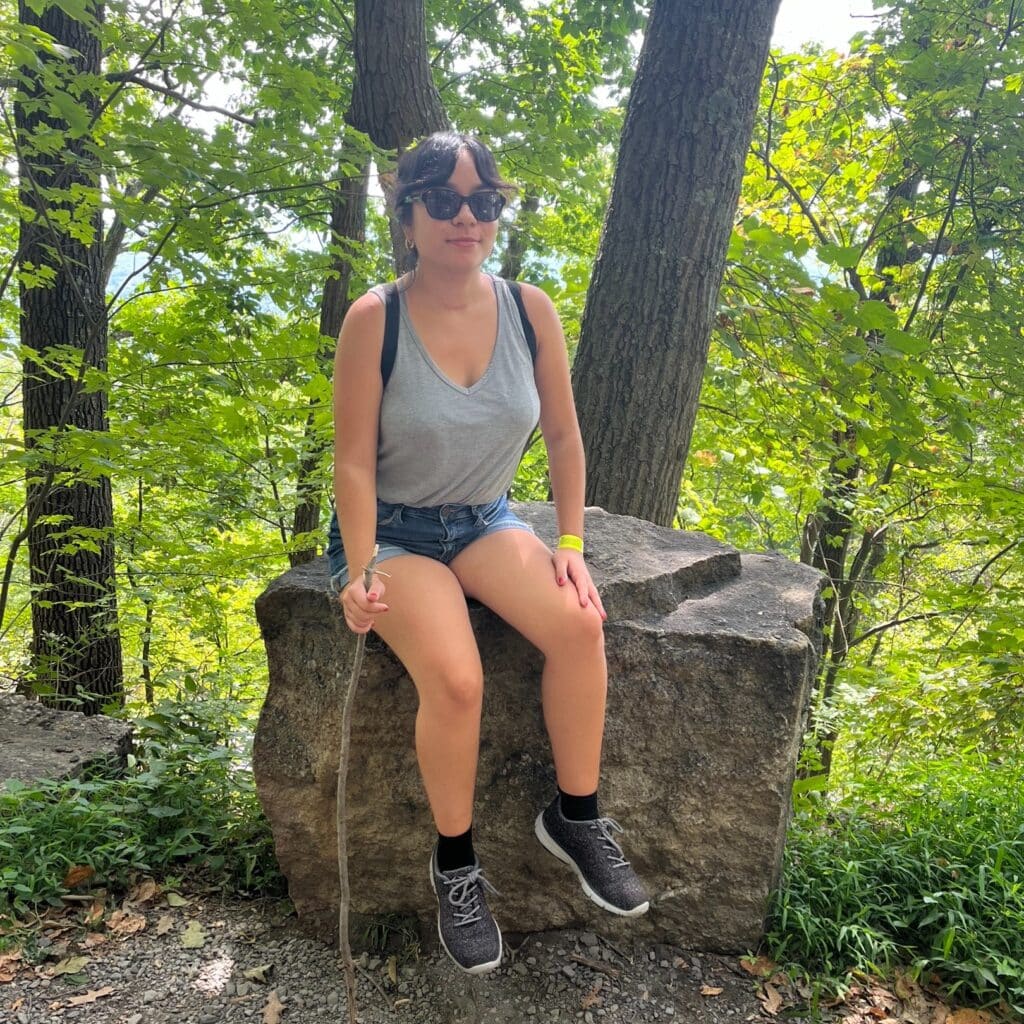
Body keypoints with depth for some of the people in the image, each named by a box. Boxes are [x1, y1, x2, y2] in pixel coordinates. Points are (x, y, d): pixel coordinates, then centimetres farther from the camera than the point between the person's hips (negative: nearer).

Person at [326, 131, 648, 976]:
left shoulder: (530, 311, -4)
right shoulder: (375, 319, -14)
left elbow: (564, 436, 4)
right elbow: (354, 459, -13)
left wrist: (571, 543, -2)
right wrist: (362, 574, -22)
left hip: (486, 522, 4)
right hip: (393, 528, -3)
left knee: (580, 624, -25)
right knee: (455, 678, -29)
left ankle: (577, 817, 0)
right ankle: (456, 864, -1)